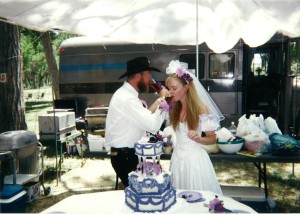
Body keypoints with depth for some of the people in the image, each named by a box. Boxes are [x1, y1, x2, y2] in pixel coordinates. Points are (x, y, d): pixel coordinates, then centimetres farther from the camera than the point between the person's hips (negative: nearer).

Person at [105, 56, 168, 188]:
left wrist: (159, 101, 0)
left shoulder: (128, 95, 10)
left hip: (131, 154, 10)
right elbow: (153, 125, -26)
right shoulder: (126, 98, -23)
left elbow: (145, 120, 9)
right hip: (126, 157, -10)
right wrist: (162, 101, -13)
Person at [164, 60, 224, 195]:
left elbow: (212, 139, -7)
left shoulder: (201, 110, -12)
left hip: (195, 158, -4)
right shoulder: (172, 108, 3)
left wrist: (198, 138, -24)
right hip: (178, 157, 5)